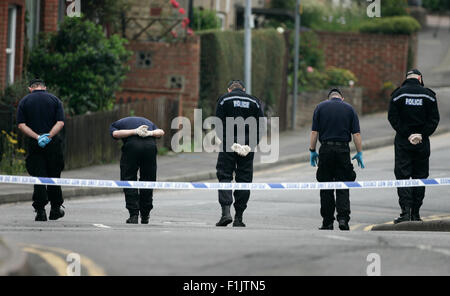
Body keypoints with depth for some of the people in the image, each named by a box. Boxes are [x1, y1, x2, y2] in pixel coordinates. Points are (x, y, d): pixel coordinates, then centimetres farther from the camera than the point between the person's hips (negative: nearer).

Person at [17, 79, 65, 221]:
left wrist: (37, 137, -13)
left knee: (39, 177, 1)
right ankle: (55, 209, 17)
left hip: (34, 145, 0)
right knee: (54, 177, 11)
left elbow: (21, 125, -5)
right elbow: (60, 122, -6)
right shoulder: (55, 100, 6)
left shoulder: (24, 101, 5)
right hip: (53, 145, 0)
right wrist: (49, 136, -13)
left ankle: (40, 210, -5)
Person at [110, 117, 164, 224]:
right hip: (150, 145, 3)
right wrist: (150, 133, 0)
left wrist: (135, 132, -3)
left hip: (132, 145, -3)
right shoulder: (148, 122, 37)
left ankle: (134, 215, 1)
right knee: (147, 181, 15)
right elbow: (161, 132, 16)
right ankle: (145, 216, 20)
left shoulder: (115, 124, 28)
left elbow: (116, 133, 2)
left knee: (129, 180, 8)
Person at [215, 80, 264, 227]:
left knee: (224, 176, 2)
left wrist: (227, 142, -6)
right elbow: (261, 125, 4)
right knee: (244, 180, 8)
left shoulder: (224, 99, 3)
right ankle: (238, 218, 7)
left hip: (228, 145, -2)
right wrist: (252, 144, 1)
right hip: (248, 146, 2)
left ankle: (226, 211, -16)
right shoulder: (254, 102, 11)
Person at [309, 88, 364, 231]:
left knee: (326, 188, 5)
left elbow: (314, 132, 0)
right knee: (343, 187, 4)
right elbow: (356, 134, 1)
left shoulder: (320, 107, 6)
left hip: (326, 149, 0)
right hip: (343, 149, 0)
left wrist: (312, 151, 5)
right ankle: (343, 218, -12)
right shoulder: (349, 108, 7)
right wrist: (359, 153, 5)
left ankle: (328, 222, 5)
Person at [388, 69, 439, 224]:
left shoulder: (398, 94, -2)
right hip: (422, 143, 1)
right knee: (419, 177, 8)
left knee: (402, 176, 0)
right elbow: (434, 119, -2)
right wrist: (421, 135, -4)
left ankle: (406, 210, -15)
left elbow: (392, 117, -8)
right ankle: (415, 214, 8)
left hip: (403, 141, -1)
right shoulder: (429, 95, 1)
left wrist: (407, 134, -8)